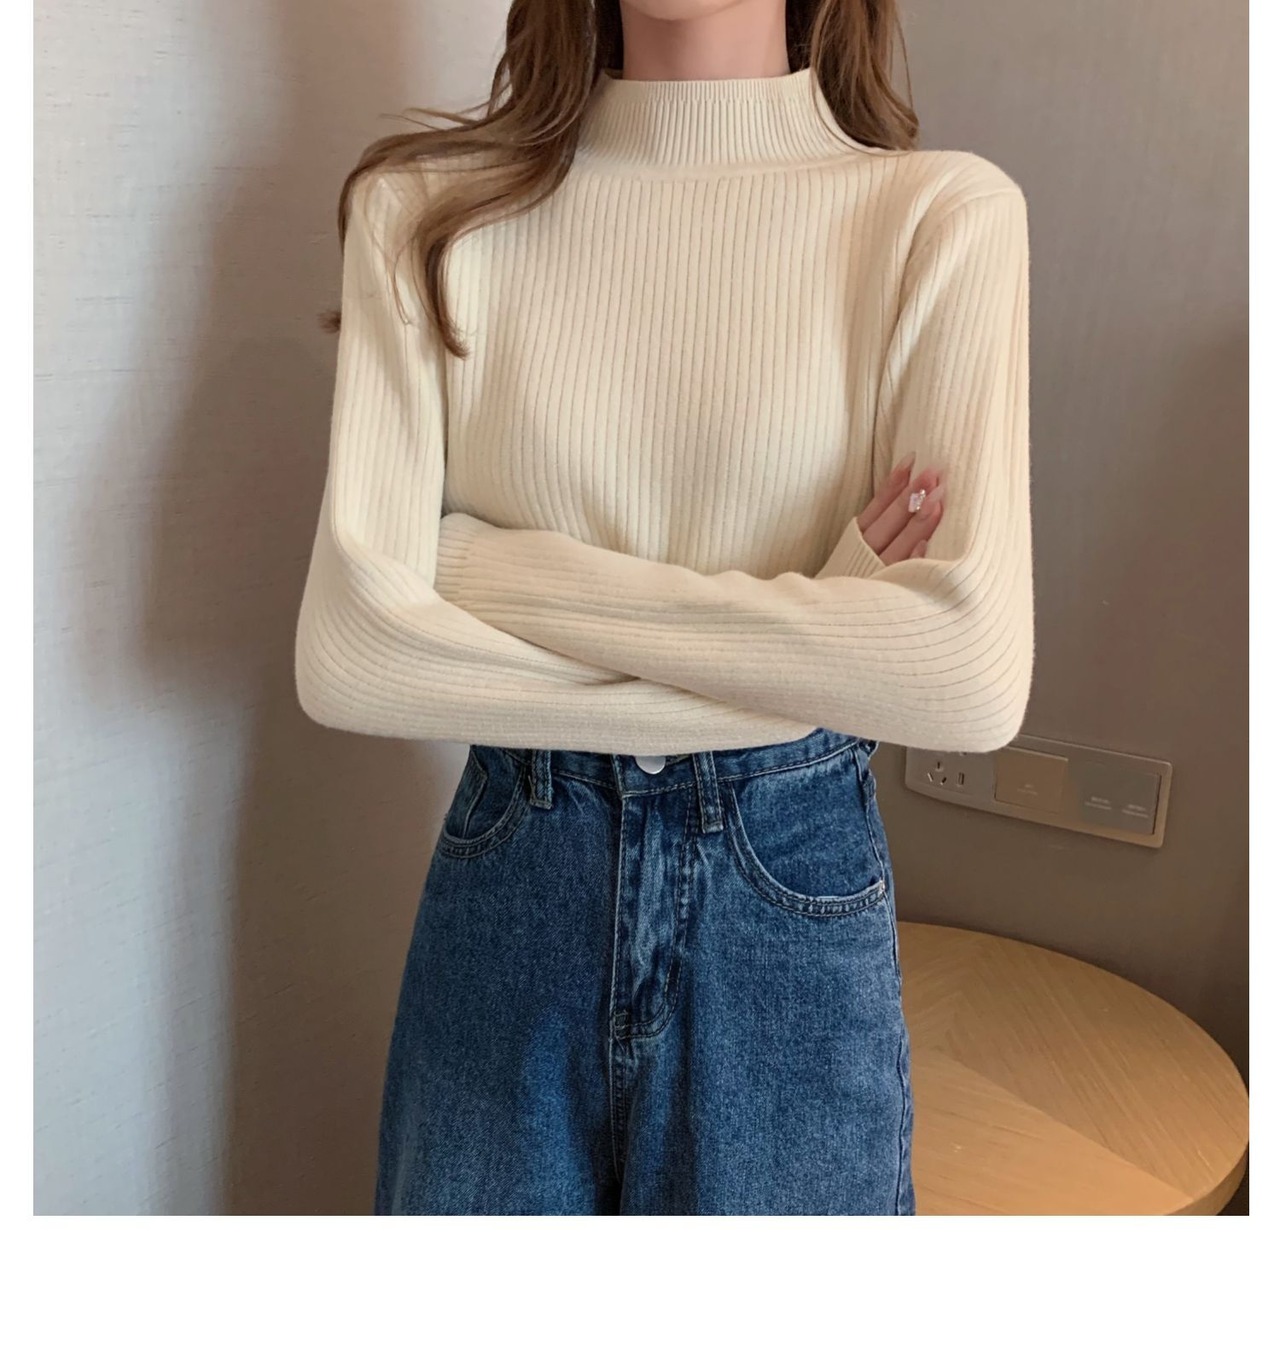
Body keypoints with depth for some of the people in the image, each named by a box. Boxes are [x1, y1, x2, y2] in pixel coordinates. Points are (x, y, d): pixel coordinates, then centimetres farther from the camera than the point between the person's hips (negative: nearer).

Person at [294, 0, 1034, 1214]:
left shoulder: (943, 213, -8)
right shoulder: (428, 207, -4)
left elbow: (972, 678, -20)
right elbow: (346, 656, -13)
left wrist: (512, 570, -16)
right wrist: (801, 637, -16)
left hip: (794, 898, -1)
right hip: (506, 891, 2)